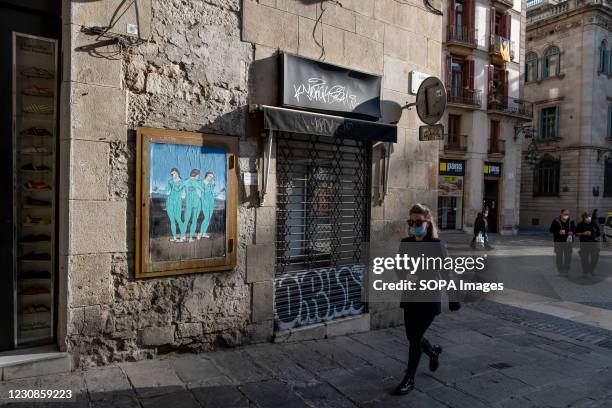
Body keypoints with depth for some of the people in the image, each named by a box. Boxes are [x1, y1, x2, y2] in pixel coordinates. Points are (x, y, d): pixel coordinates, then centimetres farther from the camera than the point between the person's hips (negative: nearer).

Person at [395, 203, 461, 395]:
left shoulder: (436, 245, -11)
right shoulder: (405, 243, 1)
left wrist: (453, 299, -1)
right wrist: (406, 275, -15)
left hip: (429, 299, -5)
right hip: (410, 298, 5)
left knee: (415, 338, -1)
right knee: (412, 336, 13)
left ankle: (409, 379, 17)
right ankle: (433, 351, 46)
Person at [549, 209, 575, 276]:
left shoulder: (571, 221, 3)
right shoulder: (556, 221, -6)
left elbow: (574, 229, 14)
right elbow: (551, 230, -4)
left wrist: (572, 232, -8)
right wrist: (559, 232, -19)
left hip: (568, 241, 3)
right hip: (558, 241, -2)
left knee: (568, 256, 5)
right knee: (559, 256, 2)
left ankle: (566, 270, 18)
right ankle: (560, 271, 13)